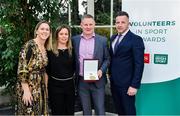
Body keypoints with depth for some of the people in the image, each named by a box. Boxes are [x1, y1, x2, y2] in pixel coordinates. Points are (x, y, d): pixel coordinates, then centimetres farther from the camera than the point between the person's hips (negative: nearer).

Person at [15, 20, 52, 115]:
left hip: (40, 87, 8)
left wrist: (44, 87, 15)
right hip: (28, 87, -8)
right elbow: (22, 70, -18)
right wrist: (26, 90, -21)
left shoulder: (45, 48, 9)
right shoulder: (30, 45, -14)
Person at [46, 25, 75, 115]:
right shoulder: (50, 51, -5)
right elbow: (47, 69, -2)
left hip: (69, 85, 3)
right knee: (57, 111, 7)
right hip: (55, 85, -3)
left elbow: (74, 67, 10)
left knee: (70, 111, 12)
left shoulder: (72, 50, 5)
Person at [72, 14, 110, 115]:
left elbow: (107, 59, 3)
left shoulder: (102, 40, -1)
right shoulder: (74, 40, 3)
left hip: (97, 81, -1)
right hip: (81, 81, 2)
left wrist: (101, 70, -13)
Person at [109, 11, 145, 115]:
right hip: (114, 81, 6)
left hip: (126, 83, -6)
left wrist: (134, 85, -19)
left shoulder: (136, 39, -13)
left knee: (128, 110, 8)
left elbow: (139, 64, -16)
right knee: (119, 109, 18)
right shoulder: (113, 38, 10)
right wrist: (110, 73, 10)